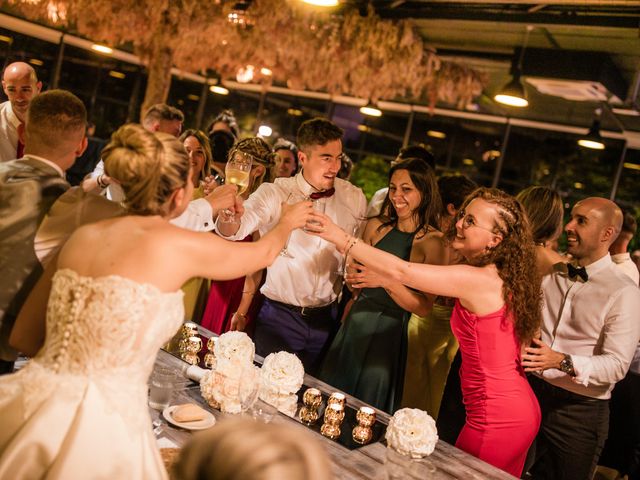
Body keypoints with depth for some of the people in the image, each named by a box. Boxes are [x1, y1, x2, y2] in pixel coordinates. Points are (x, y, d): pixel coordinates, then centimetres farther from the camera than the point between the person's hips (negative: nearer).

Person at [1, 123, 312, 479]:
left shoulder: (83, 235, 7)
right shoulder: (182, 245, -7)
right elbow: (263, 253, 15)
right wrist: (287, 222, 36)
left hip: (36, 399, 6)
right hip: (101, 425, -5)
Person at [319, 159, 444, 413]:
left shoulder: (434, 242, -11)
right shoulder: (376, 226, 2)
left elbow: (424, 307, -16)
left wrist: (386, 282, -25)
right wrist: (354, 279, 0)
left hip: (390, 332, -4)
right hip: (356, 324, 4)